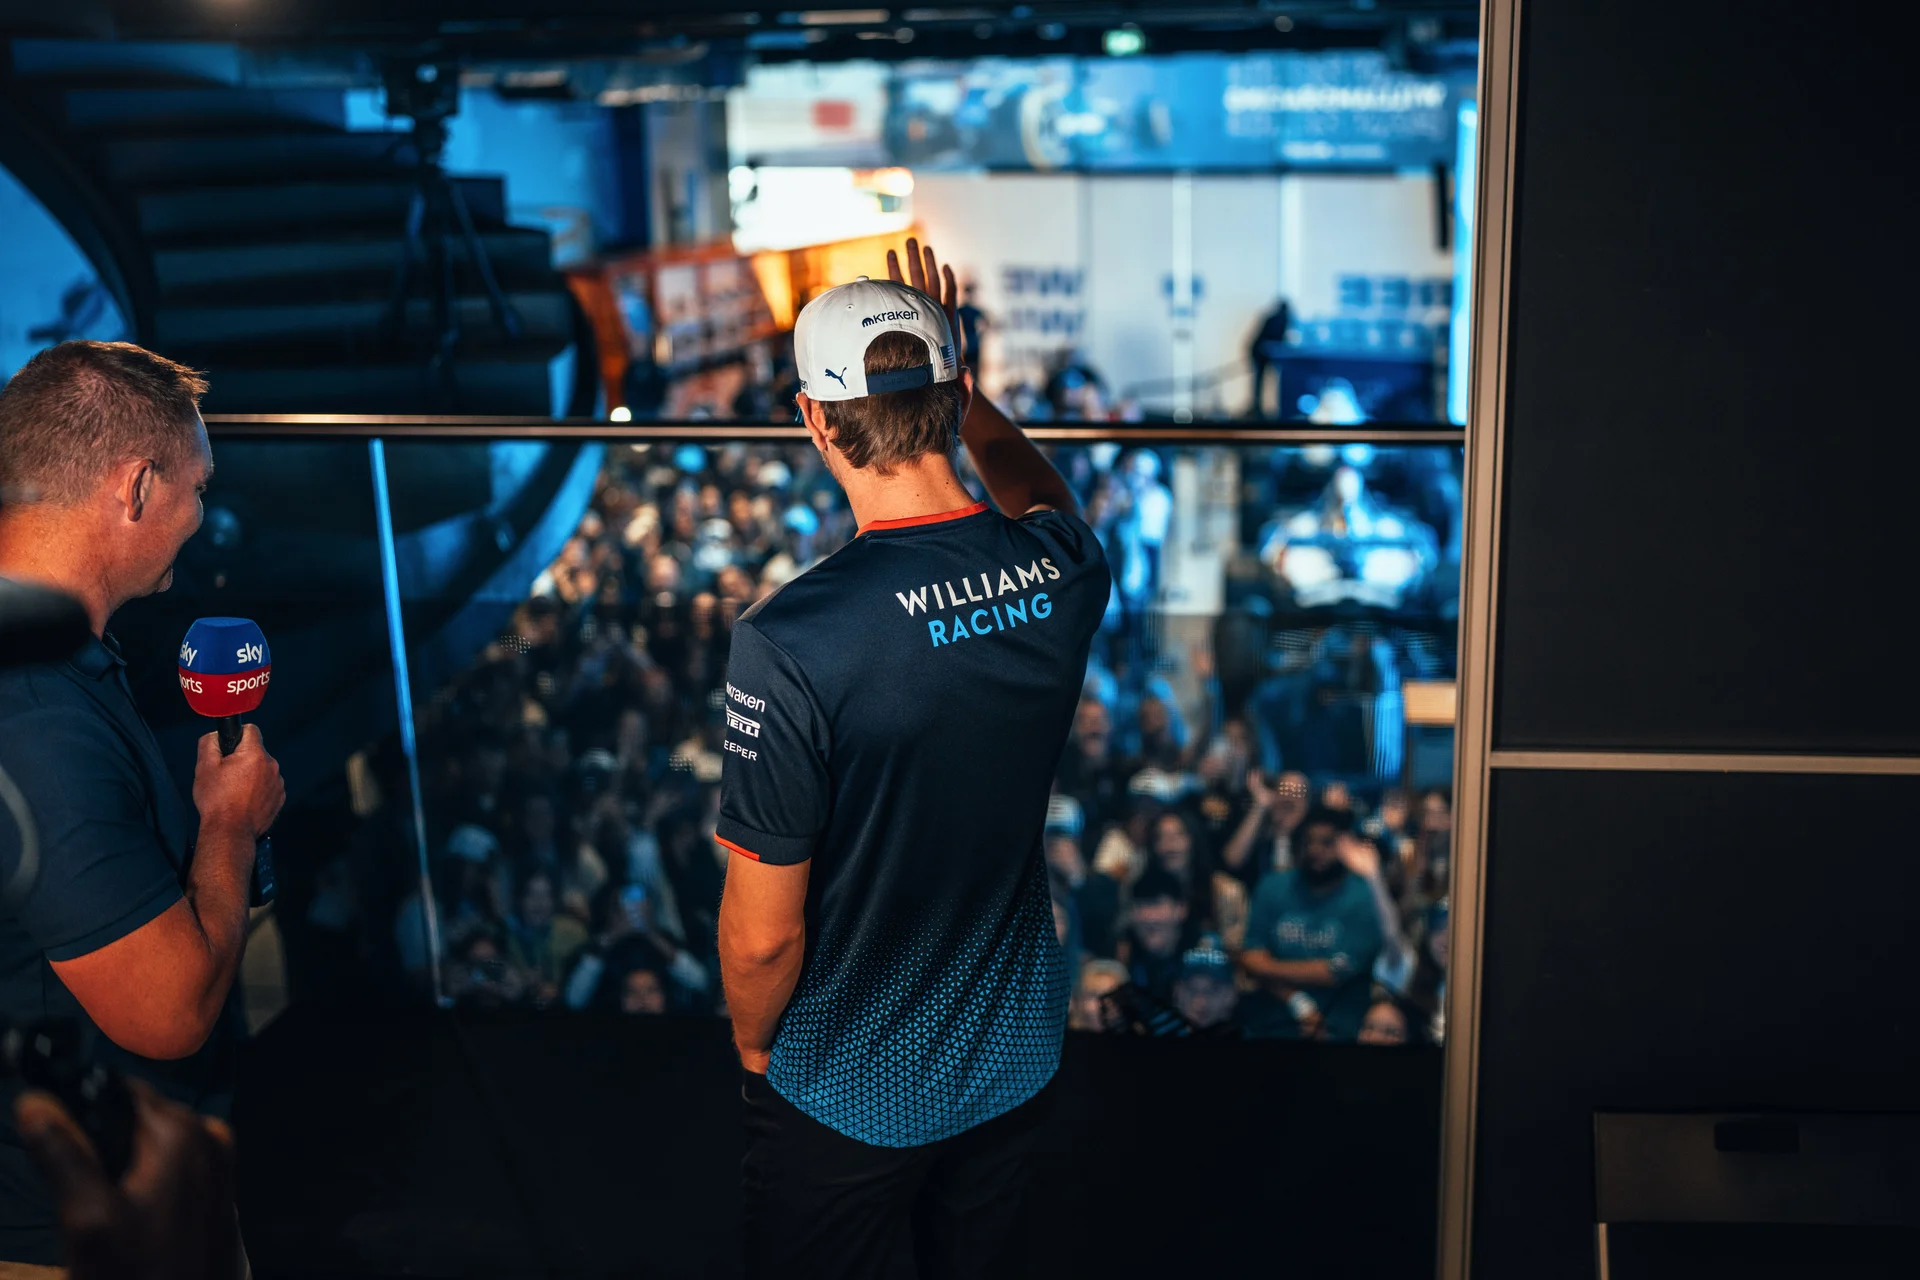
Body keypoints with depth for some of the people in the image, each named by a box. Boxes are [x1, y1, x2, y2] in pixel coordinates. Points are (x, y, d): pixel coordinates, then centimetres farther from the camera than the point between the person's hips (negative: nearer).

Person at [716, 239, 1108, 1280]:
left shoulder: (790, 643, -30)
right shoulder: (1060, 570, -14)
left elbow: (762, 932, -21)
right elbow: (1036, 493, 16)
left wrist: (755, 1044, -1)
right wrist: (952, 373, 23)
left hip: (846, 1100, -5)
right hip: (1017, 1059, 5)